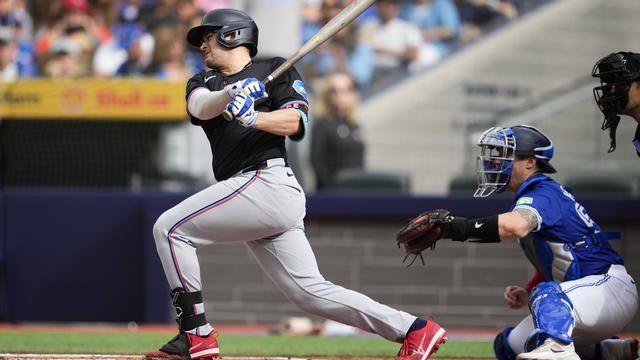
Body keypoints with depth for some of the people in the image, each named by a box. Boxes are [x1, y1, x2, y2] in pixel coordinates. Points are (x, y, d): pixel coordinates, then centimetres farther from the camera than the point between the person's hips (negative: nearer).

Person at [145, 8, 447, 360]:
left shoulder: (275, 68, 8)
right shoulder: (203, 81, 24)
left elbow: (295, 122, -7)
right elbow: (199, 107, -1)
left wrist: (253, 118, -25)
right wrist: (230, 95, -22)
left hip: (267, 182, -7)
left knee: (169, 228, -12)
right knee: (310, 291, 0)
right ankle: (413, 330, 1)